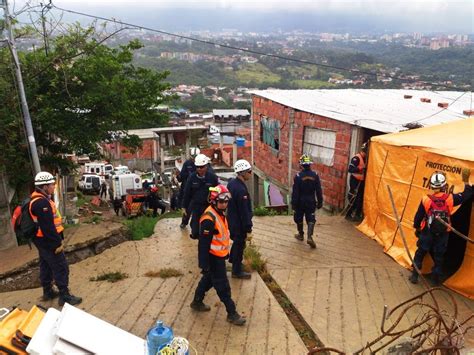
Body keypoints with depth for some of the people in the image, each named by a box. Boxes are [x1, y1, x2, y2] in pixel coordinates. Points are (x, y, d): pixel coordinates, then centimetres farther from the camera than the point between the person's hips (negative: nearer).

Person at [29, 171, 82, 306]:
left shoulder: (39, 200, 11)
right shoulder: (42, 203, -25)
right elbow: (48, 227, -27)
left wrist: (58, 239, 19)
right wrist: (57, 243, -21)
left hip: (42, 240, 11)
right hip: (48, 242, -11)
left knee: (46, 266, 20)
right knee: (61, 268, -4)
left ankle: (48, 292, 33)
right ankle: (65, 296, 3)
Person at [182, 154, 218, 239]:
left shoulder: (213, 177, -9)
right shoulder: (192, 177, -5)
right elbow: (187, 193, 1)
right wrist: (184, 207, 3)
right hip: (196, 207, 1)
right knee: (195, 233, 0)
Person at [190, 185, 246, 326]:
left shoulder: (220, 213, 4)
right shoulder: (209, 219, -27)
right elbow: (204, 244, -26)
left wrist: (226, 252, 24)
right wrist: (204, 264, -23)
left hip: (219, 255, 10)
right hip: (213, 257, -10)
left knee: (208, 280, 23)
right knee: (223, 286, 1)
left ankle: (197, 302, 41)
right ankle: (232, 314, 12)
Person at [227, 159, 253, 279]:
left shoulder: (231, 183, 0)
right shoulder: (241, 189, -30)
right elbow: (244, 211, -26)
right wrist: (248, 228, -18)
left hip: (232, 219, 9)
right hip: (239, 223, -9)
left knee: (237, 241, 28)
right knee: (239, 245, 6)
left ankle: (233, 259, 49)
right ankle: (237, 271, 21)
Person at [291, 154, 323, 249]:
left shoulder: (298, 176, -16)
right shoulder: (315, 175, -7)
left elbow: (295, 192, -13)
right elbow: (319, 190, -2)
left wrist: (293, 203, -5)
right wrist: (320, 202, 8)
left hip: (300, 201, -1)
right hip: (311, 201, 2)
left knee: (299, 218, 18)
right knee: (311, 219, 6)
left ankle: (301, 235, 31)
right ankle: (309, 237, -10)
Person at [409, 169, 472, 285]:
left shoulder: (426, 199, -15)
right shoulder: (450, 198, -14)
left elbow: (418, 216, -6)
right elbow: (466, 195, 1)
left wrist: (416, 228, 11)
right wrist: (466, 181, 11)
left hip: (427, 232, -1)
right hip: (443, 234, 1)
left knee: (420, 253, 14)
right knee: (439, 256, 16)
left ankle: (414, 275, 17)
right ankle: (436, 278, 26)